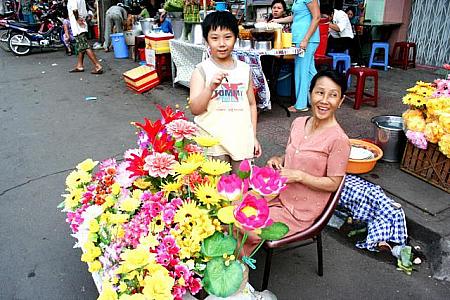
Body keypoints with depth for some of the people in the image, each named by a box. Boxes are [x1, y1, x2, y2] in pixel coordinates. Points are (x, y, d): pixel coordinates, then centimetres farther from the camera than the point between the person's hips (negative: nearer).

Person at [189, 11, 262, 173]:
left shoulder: (244, 69, 7)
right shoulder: (202, 70, -4)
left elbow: (251, 104, 13)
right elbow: (194, 109, -9)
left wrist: (253, 136, 10)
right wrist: (210, 88, -25)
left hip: (242, 141, 3)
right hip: (214, 142, -3)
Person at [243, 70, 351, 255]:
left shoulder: (338, 139, -20)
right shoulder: (298, 123, 1)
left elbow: (333, 184, -15)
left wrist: (298, 176, -21)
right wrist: (278, 160, -5)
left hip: (301, 212, -6)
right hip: (280, 195, 7)